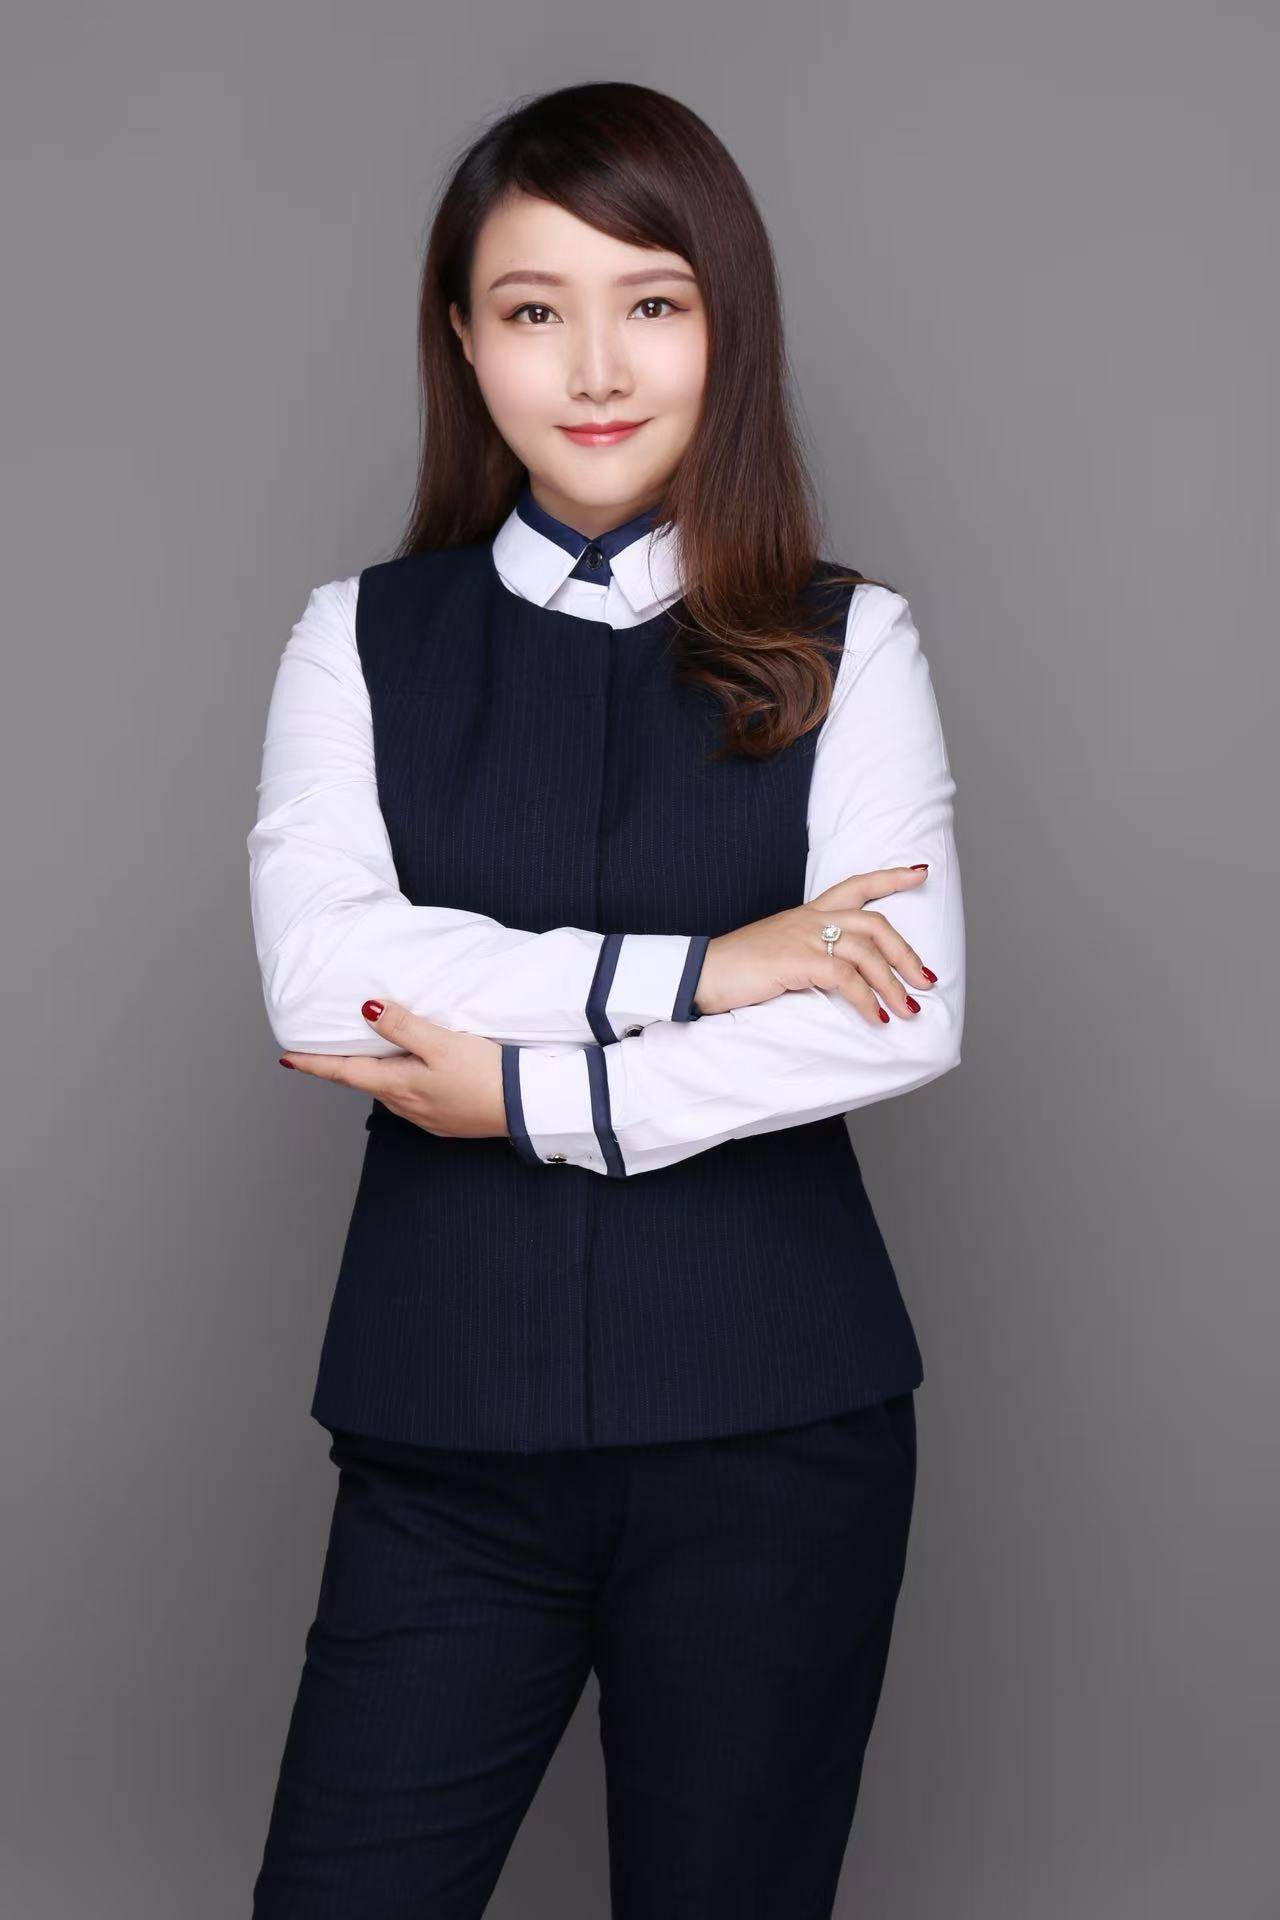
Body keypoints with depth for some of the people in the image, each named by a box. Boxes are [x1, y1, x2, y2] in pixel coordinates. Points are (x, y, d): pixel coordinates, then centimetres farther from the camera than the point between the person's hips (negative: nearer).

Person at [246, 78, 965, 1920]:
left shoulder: (842, 645, 3)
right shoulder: (366, 638, 6)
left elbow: (905, 1020, -10)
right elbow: (317, 971, -9)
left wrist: (525, 1089, -12)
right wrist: (690, 970, -15)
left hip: (770, 1423, 0)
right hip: (447, 1433, 1)